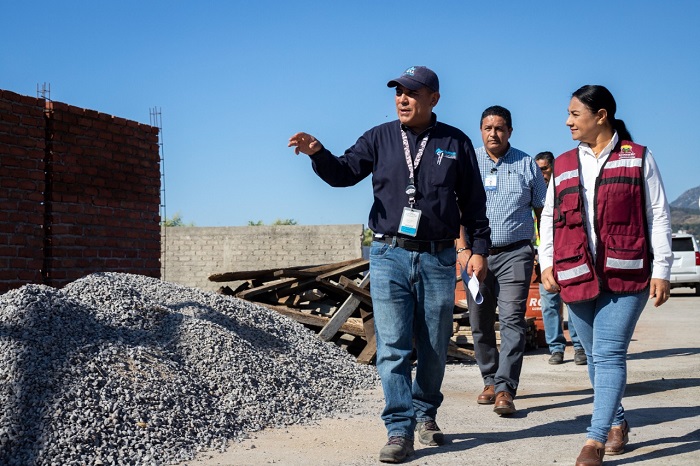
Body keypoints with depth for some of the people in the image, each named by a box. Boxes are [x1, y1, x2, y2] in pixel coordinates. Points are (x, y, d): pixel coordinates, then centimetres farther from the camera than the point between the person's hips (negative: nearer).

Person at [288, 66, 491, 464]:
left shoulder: (456, 143, 4)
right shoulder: (380, 138, 7)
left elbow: (474, 203, 8)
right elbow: (344, 173, -1)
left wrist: (480, 249, 4)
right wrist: (318, 153, -20)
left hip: (438, 259, 0)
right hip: (389, 255, 0)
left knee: (434, 348, 11)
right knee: (392, 347, -4)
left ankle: (426, 415, 30)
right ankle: (400, 431, 1)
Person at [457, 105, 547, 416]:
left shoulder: (527, 165, 8)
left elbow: (542, 211, 12)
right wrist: (463, 247, -6)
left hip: (515, 253, -2)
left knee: (512, 320, -12)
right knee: (480, 323, 6)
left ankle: (505, 389, -14)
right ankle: (490, 380, 21)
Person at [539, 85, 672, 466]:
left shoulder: (639, 159, 4)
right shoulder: (563, 165, 14)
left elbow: (658, 216, 2)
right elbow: (549, 217, 16)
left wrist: (661, 269, -4)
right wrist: (547, 263, 4)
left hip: (625, 274, -4)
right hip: (577, 276, 4)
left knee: (609, 355, -11)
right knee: (596, 356, 11)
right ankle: (616, 423, 29)